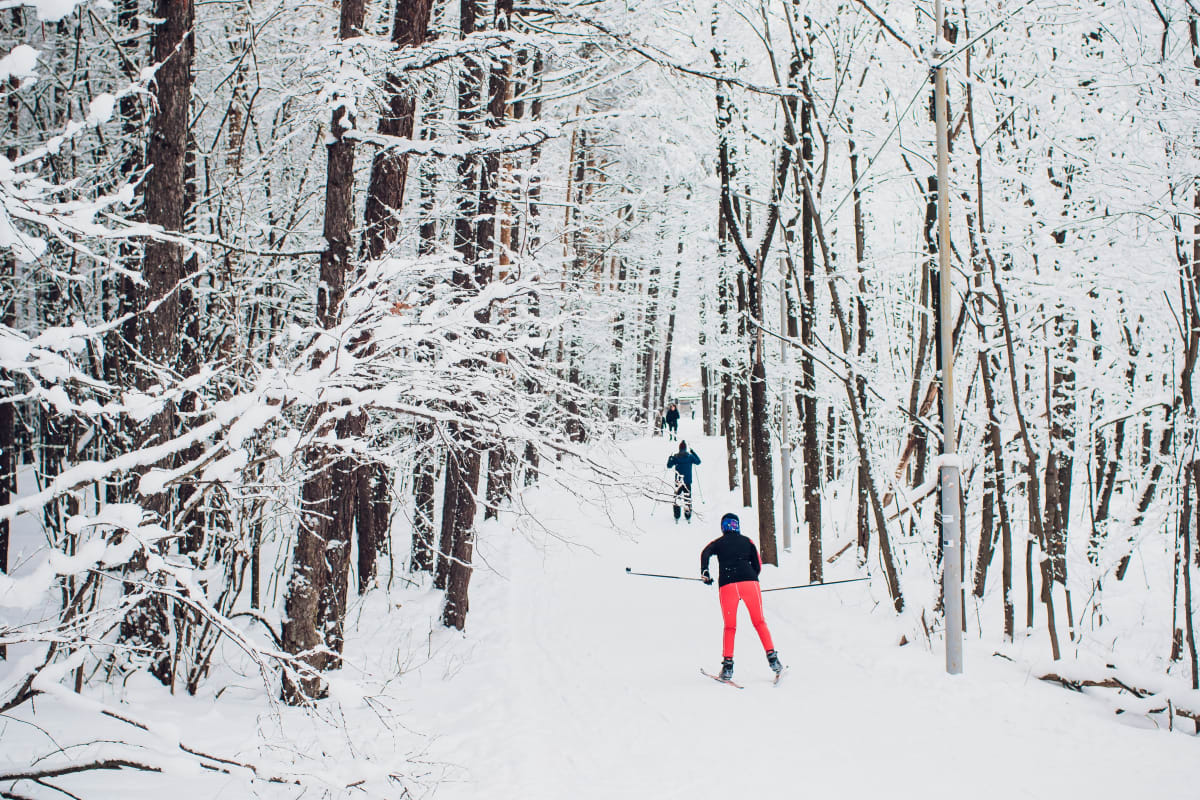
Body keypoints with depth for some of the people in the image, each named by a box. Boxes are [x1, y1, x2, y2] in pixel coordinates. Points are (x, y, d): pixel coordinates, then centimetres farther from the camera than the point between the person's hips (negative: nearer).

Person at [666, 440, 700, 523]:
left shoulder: (675, 457, -6)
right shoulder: (690, 456, -4)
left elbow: (669, 466, 0)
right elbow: (698, 461, 12)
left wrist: (670, 457, 14)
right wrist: (693, 452, 20)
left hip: (678, 481, 0)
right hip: (687, 481, 0)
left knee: (677, 498, 7)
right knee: (687, 498, 7)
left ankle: (677, 517, 4)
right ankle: (688, 517, 9)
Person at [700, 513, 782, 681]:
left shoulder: (718, 543, 17)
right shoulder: (747, 541, 20)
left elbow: (705, 554, -3)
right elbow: (758, 567, 15)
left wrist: (704, 573, 0)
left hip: (727, 585, 0)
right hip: (750, 582, 0)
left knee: (729, 627, 9)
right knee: (759, 622, 9)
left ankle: (727, 665, 0)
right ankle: (772, 657, -4)